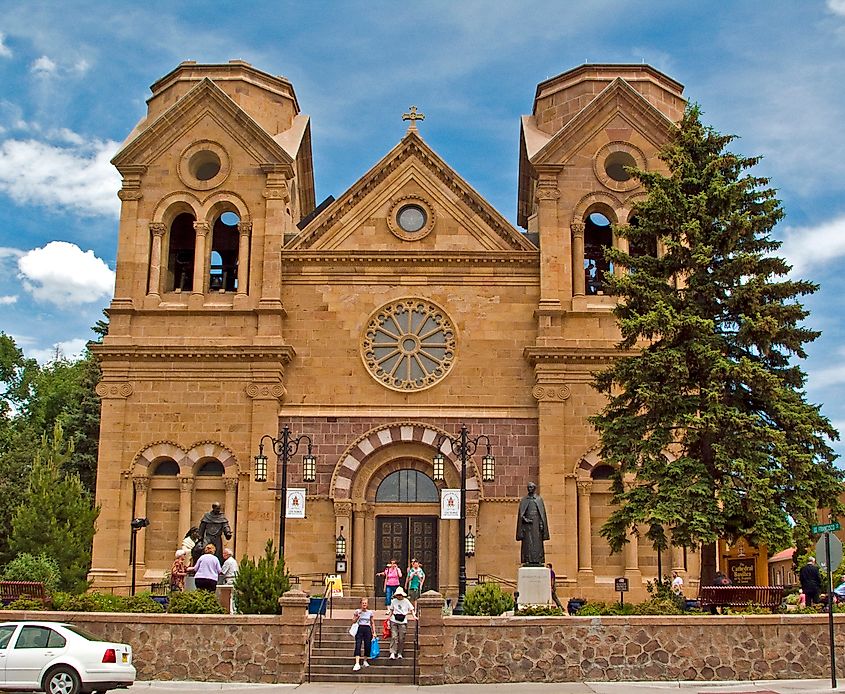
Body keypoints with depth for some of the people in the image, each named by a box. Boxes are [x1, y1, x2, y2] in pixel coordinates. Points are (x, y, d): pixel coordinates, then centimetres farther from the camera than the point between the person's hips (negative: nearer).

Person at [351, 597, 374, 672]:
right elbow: (354, 622, 4)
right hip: (360, 629, -2)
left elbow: (372, 623, 13)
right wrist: (358, 616, -12)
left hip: (367, 629, 2)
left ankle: (365, 660, 22)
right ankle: (357, 664, -23)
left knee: (367, 646, -1)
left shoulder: (370, 612, 6)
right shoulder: (357, 611, 2)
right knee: (358, 646, -14)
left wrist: (374, 632, 9)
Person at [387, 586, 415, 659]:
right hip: (394, 621, 1)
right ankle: (392, 653, -10)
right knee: (394, 637, -8)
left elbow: (411, 609, 7)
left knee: (401, 638, -1)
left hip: (403, 621, -1)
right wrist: (388, 618, 14)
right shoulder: (393, 601, 9)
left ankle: (400, 653, 11)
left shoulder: (406, 601, 3)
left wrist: (414, 616, -8)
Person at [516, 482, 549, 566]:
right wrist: (524, 519, -14)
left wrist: (541, 523, -6)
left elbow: (542, 512, 4)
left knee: (537, 542, -4)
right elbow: (521, 513, 5)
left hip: (536, 523, 0)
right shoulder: (524, 500, 10)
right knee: (527, 542, -5)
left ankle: (538, 560, -6)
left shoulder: (539, 499, 9)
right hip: (527, 523, 0)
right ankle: (528, 561, -8)